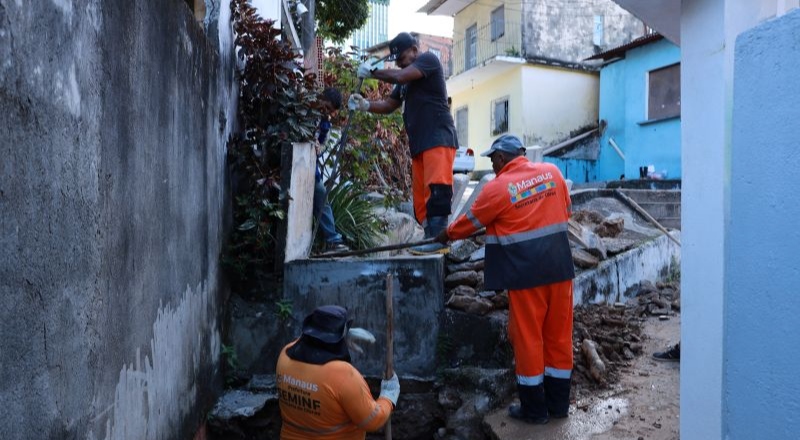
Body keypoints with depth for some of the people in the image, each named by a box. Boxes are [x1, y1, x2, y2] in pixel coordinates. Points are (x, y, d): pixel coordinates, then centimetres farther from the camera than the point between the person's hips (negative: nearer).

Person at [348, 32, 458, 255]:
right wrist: (365, 105, 2)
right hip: (419, 143, 9)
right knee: (420, 195, 4)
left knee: (436, 188, -19)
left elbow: (400, 76, -15)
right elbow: (388, 105, 21)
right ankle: (431, 239, 6)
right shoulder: (407, 81, 24)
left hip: (438, 138, -9)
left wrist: (373, 72, 0)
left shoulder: (429, 59, 0)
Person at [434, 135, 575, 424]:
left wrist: (447, 235, 22)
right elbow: (566, 211, 16)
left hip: (526, 272, -5)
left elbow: (471, 222, 4)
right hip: (559, 266, 6)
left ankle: (534, 409, 18)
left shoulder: (497, 188, -9)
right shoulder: (552, 172, 5)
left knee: (527, 337, 7)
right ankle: (559, 403, 26)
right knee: (559, 334, 13)